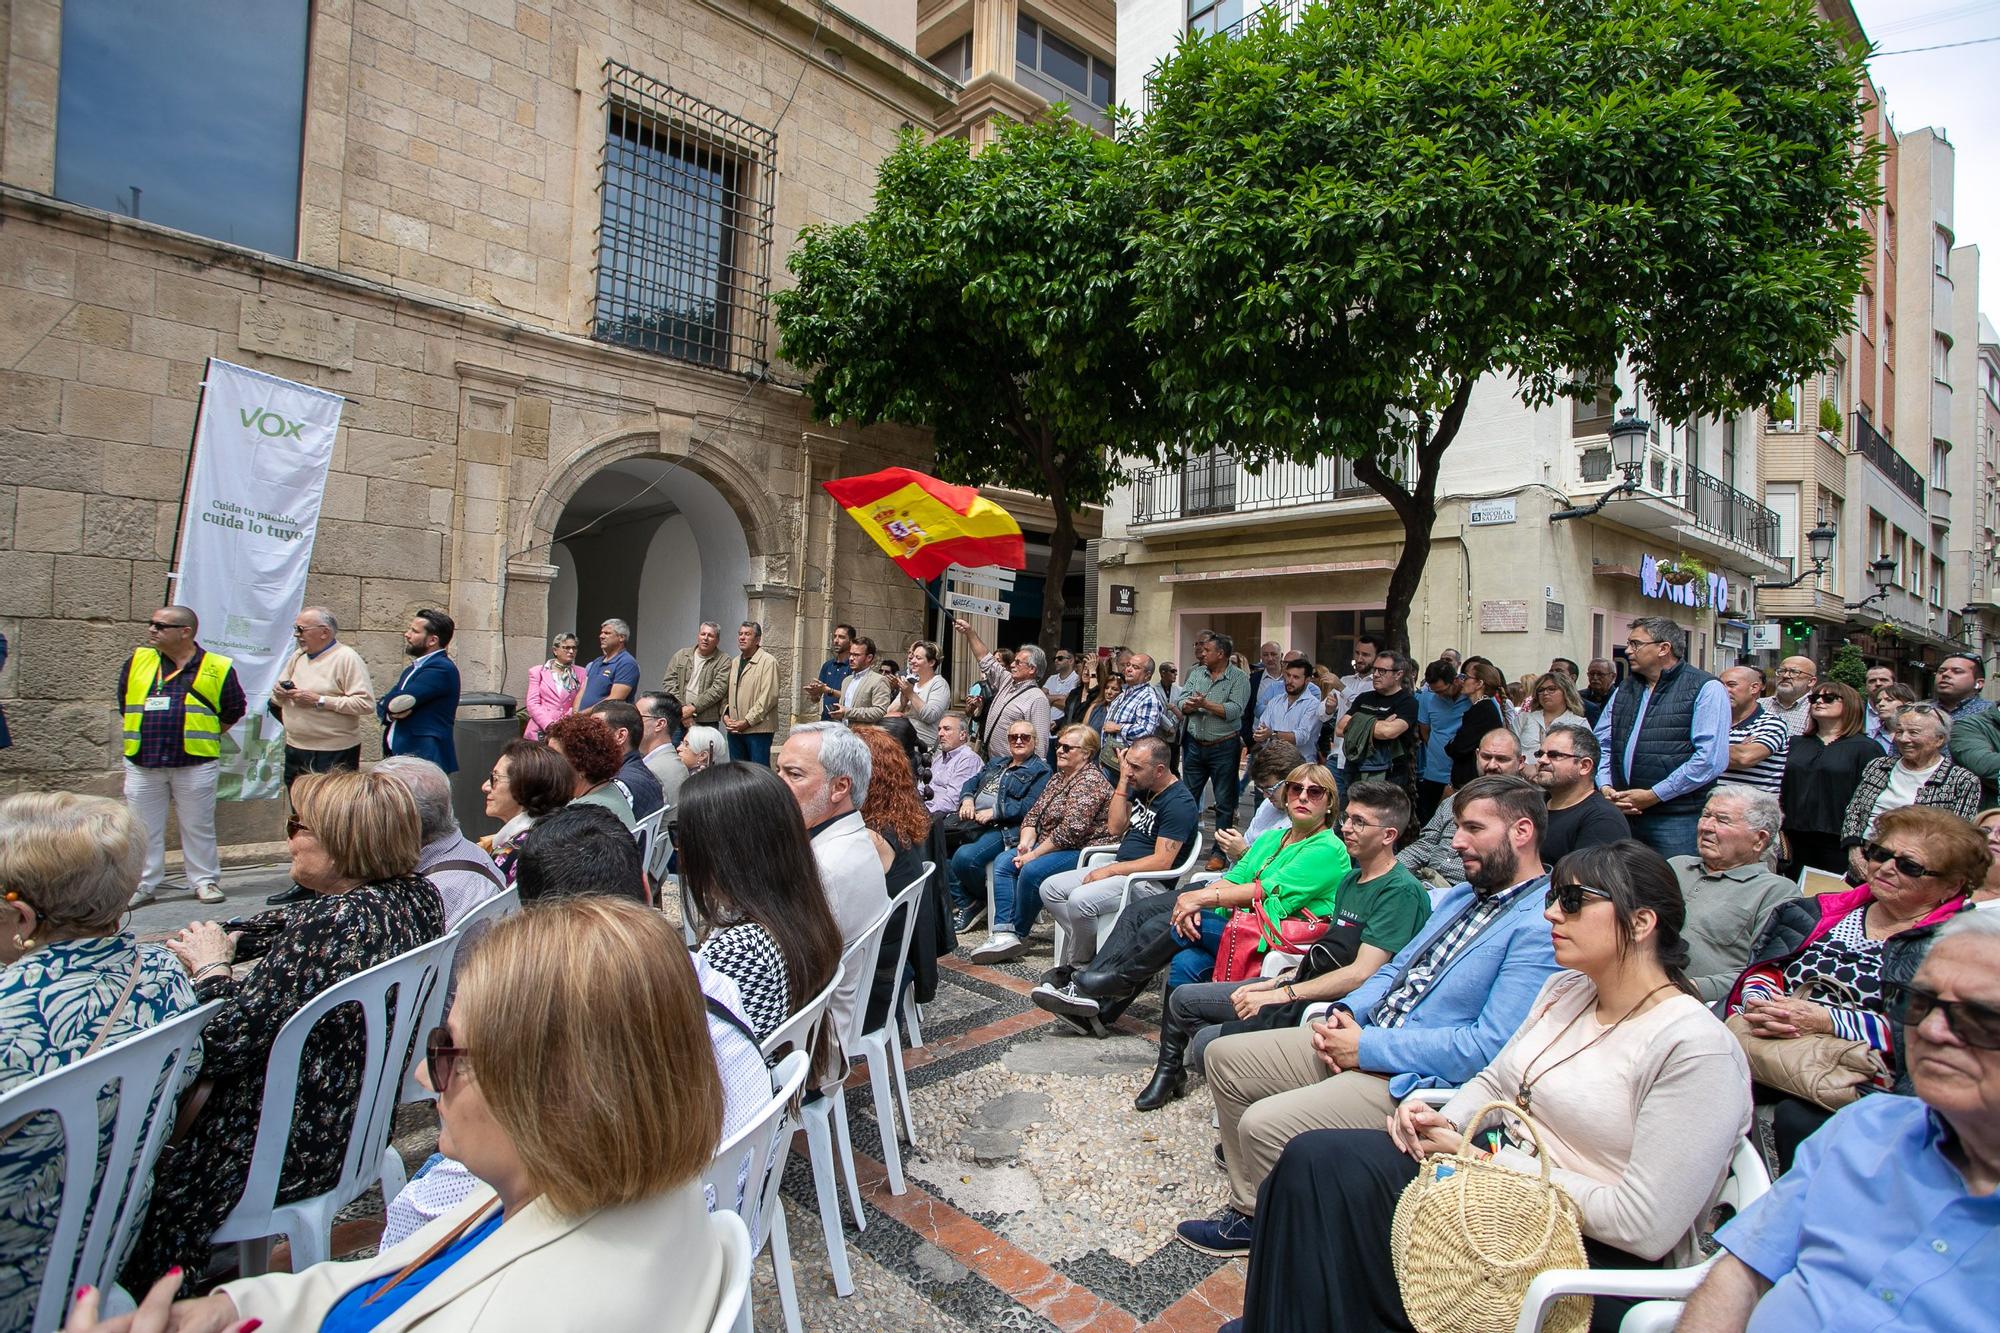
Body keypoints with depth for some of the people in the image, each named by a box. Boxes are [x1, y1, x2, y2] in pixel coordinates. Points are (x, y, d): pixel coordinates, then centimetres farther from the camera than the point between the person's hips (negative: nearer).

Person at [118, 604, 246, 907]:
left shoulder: (217, 667, -1)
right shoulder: (137, 661, 7)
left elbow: (234, 709, 7)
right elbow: (124, 702, 19)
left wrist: (205, 736, 5)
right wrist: (145, 732, 14)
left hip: (195, 764, -3)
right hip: (142, 763, 3)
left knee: (198, 826, 6)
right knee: (143, 828, 10)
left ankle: (205, 881, 16)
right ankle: (143, 885, 21)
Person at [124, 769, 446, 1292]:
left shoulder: (334, 922, -32)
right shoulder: (418, 892, -5)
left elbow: (227, 1041, -25)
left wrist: (211, 967, -9)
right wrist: (228, 939, 1)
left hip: (295, 1147, -8)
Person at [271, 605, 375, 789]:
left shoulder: (347, 658, -10)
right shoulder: (297, 656, 13)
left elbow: (366, 703, -20)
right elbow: (276, 699, 21)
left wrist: (319, 701, -20)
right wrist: (280, 692, -3)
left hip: (334, 754, -7)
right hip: (295, 749, 8)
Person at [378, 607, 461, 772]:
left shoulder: (442, 668, -13)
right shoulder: (413, 669, 18)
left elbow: (397, 703, -18)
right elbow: (381, 705, 13)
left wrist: (391, 707, 4)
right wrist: (391, 713, -9)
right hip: (399, 754, 9)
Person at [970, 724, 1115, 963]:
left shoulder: (1090, 780, -15)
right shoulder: (1058, 778, 16)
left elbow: (1070, 830, -24)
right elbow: (1034, 813, 13)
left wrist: (1035, 854, -18)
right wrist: (1025, 843, -6)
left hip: (1082, 851, -10)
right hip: (1049, 846, 10)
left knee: (1032, 870, -30)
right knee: (1003, 861, -5)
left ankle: (1018, 934, -9)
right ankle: (1004, 933, -15)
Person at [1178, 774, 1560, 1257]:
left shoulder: (1541, 927, -17)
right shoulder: (1462, 895, 14)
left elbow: (1490, 1048, -24)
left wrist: (1368, 1047, -17)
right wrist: (1346, 1013, 0)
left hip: (1413, 1082, -9)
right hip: (1362, 1040, 10)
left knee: (1264, 1124, -23)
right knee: (1224, 1057, 7)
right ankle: (1249, 1208, 18)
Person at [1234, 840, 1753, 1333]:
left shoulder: (1698, 1048, -17)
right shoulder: (1564, 990, 8)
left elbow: (1645, 1226, -21)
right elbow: (1495, 1082, 17)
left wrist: (1488, 1158, -18)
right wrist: (1445, 1121, -5)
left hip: (1599, 1256, -8)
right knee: (1318, 1160, -15)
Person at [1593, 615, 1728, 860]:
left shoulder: (1706, 689, -4)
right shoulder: (1625, 690, 16)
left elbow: (1712, 758, -15)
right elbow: (1601, 744, 14)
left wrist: (1654, 795, -14)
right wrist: (1606, 788, -3)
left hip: (1677, 819, -6)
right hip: (1622, 814, 6)